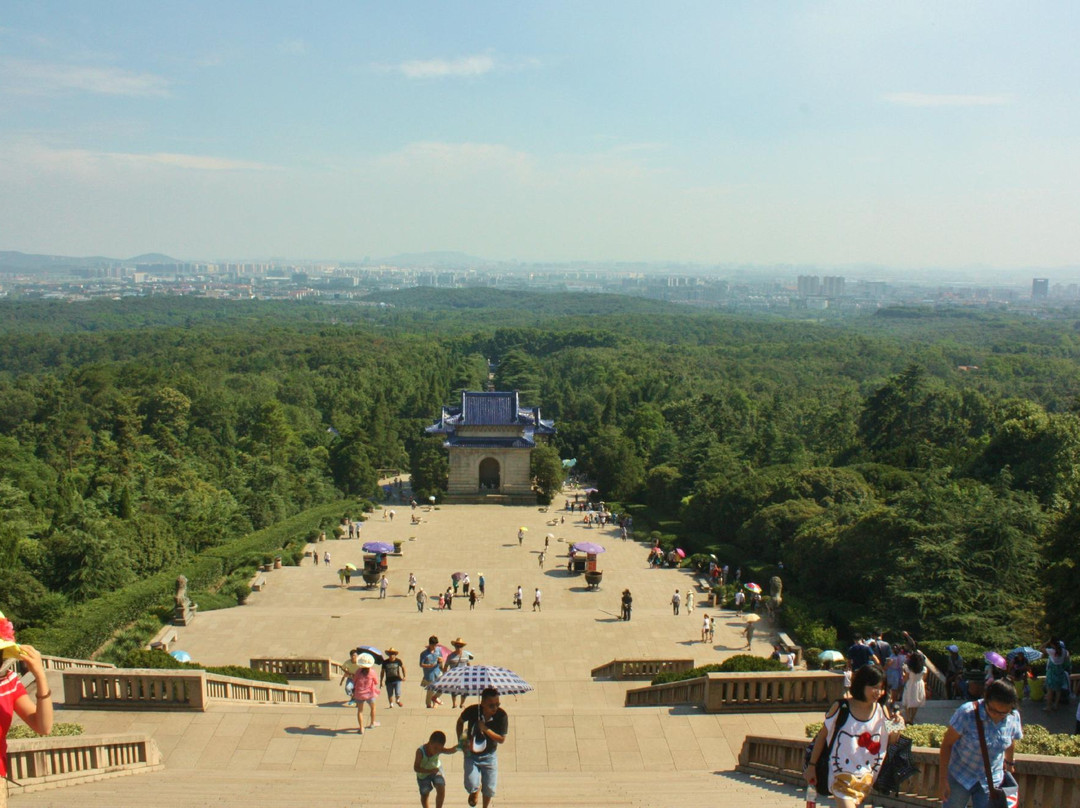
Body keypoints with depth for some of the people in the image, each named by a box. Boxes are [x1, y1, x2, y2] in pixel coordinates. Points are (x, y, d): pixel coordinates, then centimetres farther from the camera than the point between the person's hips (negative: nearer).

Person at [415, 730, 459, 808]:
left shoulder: (439, 749, -26)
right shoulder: (420, 751, -34)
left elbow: (450, 751, -43)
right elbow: (416, 768, -32)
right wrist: (430, 771, -41)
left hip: (436, 769, 2)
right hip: (423, 773, -2)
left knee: (441, 791, -10)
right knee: (424, 794, 11)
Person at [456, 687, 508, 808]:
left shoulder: (502, 715, -22)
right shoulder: (472, 711, -21)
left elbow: (502, 739, -16)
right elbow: (460, 721, 2)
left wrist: (486, 729, -30)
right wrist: (461, 739, -7)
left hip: (489, 756, 0)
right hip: (471, 754, 0)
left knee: (489, 789, 6)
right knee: (471, 786, -9)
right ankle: (476, 789, 30)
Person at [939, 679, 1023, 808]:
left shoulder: (1014, 717, -12)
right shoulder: (967, 713, -25)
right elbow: (947, 744, -17)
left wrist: (1008, 762, 28)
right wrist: (942, 780, -16)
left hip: (991, 780, 3)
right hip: (960, 776, -3)